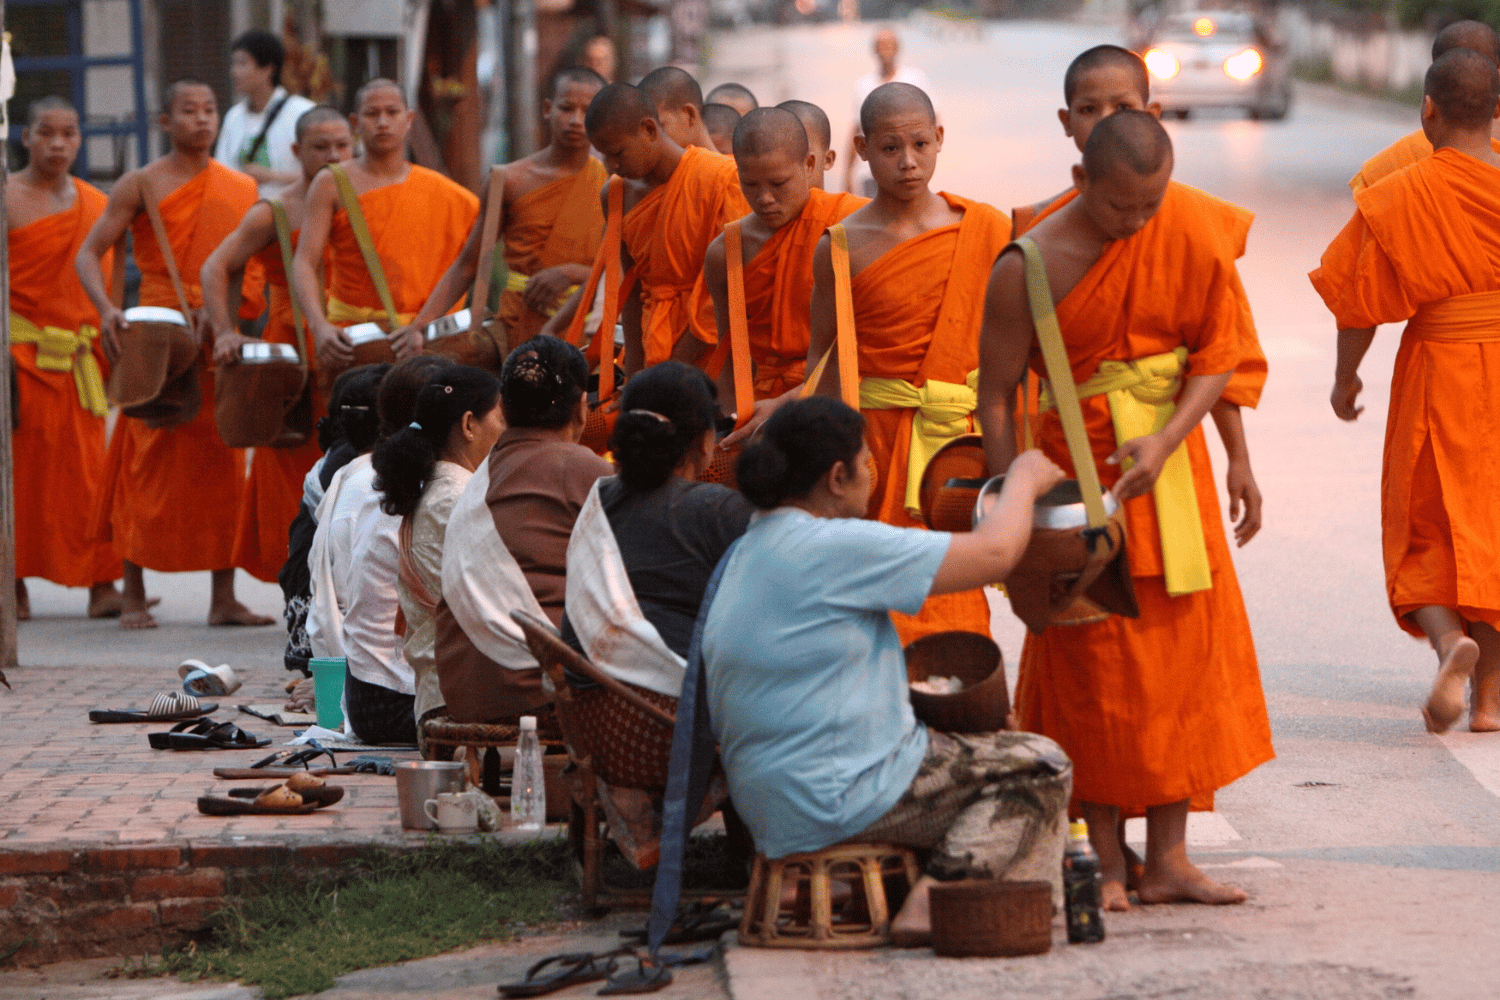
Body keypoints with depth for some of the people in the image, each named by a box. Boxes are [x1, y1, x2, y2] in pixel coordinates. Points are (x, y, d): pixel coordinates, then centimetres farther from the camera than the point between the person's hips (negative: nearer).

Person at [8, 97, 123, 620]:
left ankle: (101, 583, -1)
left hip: (79, 355, 3)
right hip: (20, 353, -3)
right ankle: (15, 583, 7)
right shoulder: (7, 199, -2)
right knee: (19, 463, -1)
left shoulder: (96, 204, 12)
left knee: (87, 466, -1)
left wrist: (109, 339, 10)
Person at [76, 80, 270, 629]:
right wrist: (106, 307, -20)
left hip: (222, 342, 3)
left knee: (224, 462, 2)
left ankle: (223, 597, 6)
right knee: (149, 463, -3)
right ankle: (134, 596, 6)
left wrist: (223, 307, -3)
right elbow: (89, 253, -3)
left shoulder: (242, 189, 13)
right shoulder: (141, 186, 1)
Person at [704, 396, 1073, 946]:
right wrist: (1023, 479, 5)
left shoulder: (744, 554, 12)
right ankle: (942, 891, -13)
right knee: (1040, 765, 2)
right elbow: (994, 552, -14)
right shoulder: (833, 547, -18)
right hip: (845, 797, -10)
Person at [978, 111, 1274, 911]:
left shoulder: (1191, 237, -6)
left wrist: (1166, 441, -17)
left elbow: (1216, 353, -1)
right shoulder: (1030, 266, -15)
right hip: (1076, 472, -3)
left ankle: (1167, 858, 10)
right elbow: (996, 394, -10)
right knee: (1091, 670, -2)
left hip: (1169, 465, 4)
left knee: (1183, 654, 3)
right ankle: (1107, 864, 5)